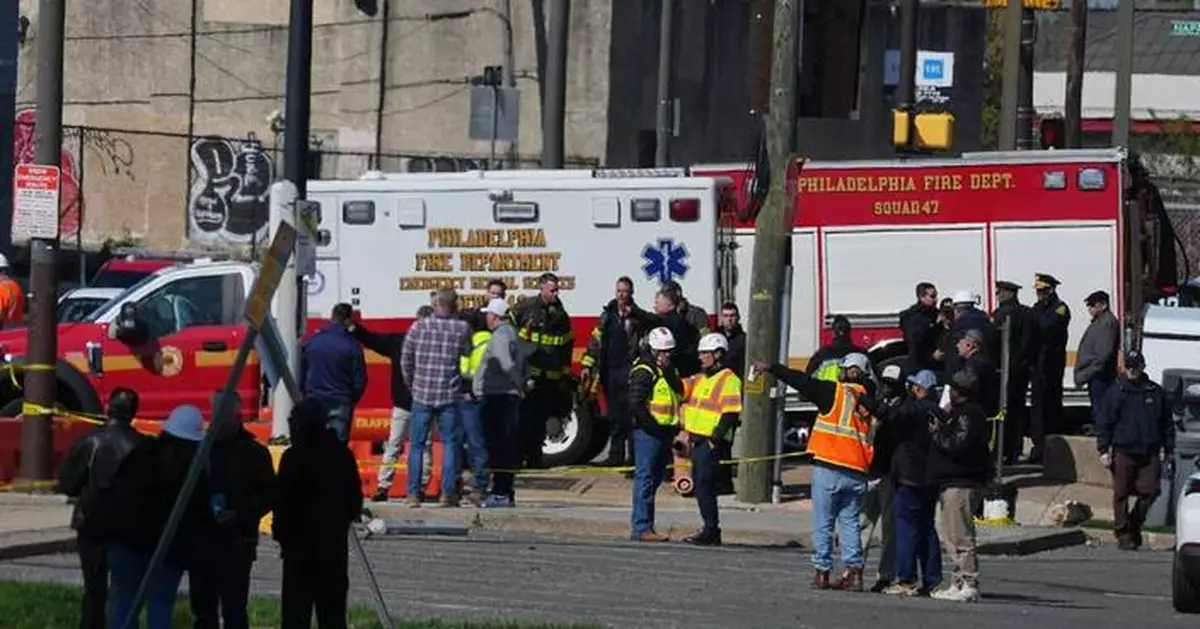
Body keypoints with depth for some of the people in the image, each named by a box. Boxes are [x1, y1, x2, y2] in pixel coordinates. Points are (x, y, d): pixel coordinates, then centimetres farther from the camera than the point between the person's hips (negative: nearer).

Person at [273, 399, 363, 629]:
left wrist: (280, 532, 1)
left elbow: (284, 504, -13)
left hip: (302, 543, -6)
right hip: (336, 543, 6)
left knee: (296, 611, -4)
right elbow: (355, 500, 10)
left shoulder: (294, 457, -13)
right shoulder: (342, 454, 6)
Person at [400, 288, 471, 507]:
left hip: (422, 395, 1)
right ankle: (447, 493, 2)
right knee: (450, 444, 6)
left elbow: (406, 361, 2)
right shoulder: (463, 329, -4)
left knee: (416, 445, 8)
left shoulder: (419, 327, -3)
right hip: (450, 397, -1)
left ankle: (413, 493, 6)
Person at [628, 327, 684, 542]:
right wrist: (652, 426, -17)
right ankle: (642, 528, -9)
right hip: (648, 433, -10)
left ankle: (642, 526, 17)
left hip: (664, 433, 10)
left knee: (655, 478, 12)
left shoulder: (669, 370, 19)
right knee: (645, 478, -8)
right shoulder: (644, 371, -12)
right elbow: (636, 403, -19)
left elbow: (679, 393, 13)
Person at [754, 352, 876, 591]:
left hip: (829, 468, -5)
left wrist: (770, 368, 4)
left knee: (823, 523, 3)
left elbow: (803, 382, -2)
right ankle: (853, 572, 3)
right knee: (850, 522, 10)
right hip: (857, 473, 5)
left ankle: (821, 572, 4)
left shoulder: (836, 392, -4)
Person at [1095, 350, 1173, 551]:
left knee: (1149, 491, -3)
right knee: (1121, 494, -1)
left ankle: (1134, 525, 17)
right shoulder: (1115, 392, 4)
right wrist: (1103, 450, -4)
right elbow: (1103, 423, 4)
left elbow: (1167, 423, 16)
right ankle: (1123, 534, 7)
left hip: (1149, 453, 2)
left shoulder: (1155, 392, 10)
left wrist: (1168, 449, 12)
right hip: (1123, 452, -2)